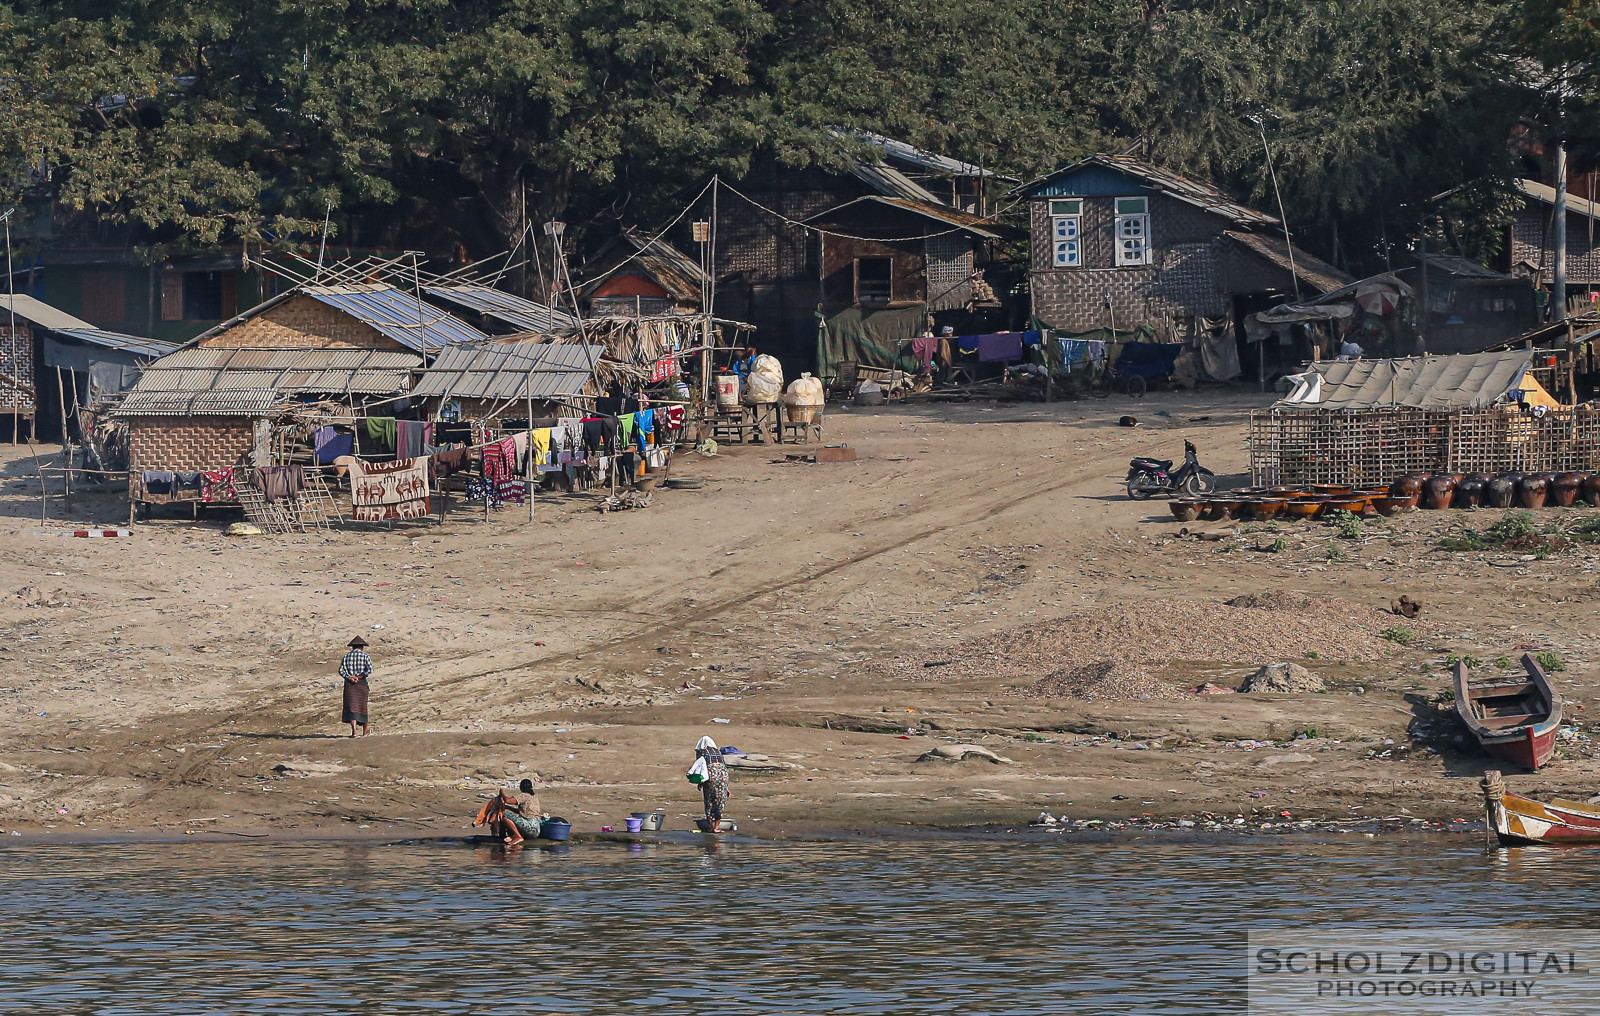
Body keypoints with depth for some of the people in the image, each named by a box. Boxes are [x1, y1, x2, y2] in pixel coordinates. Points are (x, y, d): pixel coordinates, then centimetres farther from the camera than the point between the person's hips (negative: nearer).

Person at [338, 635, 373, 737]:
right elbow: (369, 670, -12)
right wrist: (359, 677, -10)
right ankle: (364, 731, 26)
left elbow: (341, 670, -1)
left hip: (349, 684, 1)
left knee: (352, 707, -5)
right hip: (362, 683, -1)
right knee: (362, 706, 12)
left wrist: (349, 677, -12)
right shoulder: (365, 656, 2)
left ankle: (354, 730, -22)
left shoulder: (346, 656, 9)